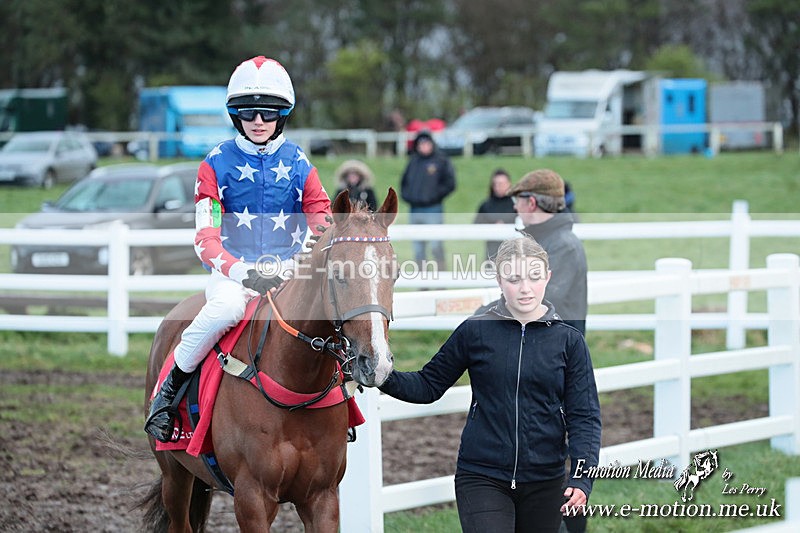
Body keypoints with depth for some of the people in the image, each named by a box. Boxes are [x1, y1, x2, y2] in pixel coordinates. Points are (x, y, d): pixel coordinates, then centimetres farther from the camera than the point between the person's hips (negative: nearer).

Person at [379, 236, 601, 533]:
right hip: (481, 478, -2)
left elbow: (584, 416, 0)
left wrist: (581, 478, -14)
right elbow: (429, 386, 7)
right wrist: (384, 378, -12)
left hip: (544, 483, 2)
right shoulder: (475, 332, 0)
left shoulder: (568, 341, 1)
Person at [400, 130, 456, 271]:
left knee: (436, 246, -13)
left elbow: (449, 183, -5)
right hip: (414, 210, 5)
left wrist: (435, 195, -12)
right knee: (418, 248, 7)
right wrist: (406, 195, 5)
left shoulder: (441, 161, 0)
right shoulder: (413, 162, 14)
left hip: (433, 210, -5)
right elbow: (404, 181, 23)